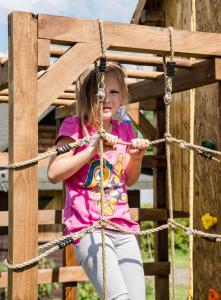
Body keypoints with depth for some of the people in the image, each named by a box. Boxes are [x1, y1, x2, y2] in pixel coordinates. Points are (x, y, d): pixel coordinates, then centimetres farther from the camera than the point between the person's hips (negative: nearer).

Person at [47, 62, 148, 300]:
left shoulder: (124, 131, 12)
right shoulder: (74, 126, -4)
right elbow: (54, 173, -14)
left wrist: (137, 157, 2)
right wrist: (93, 149, -19)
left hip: (123, 227, 6)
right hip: (87, 226, -6)